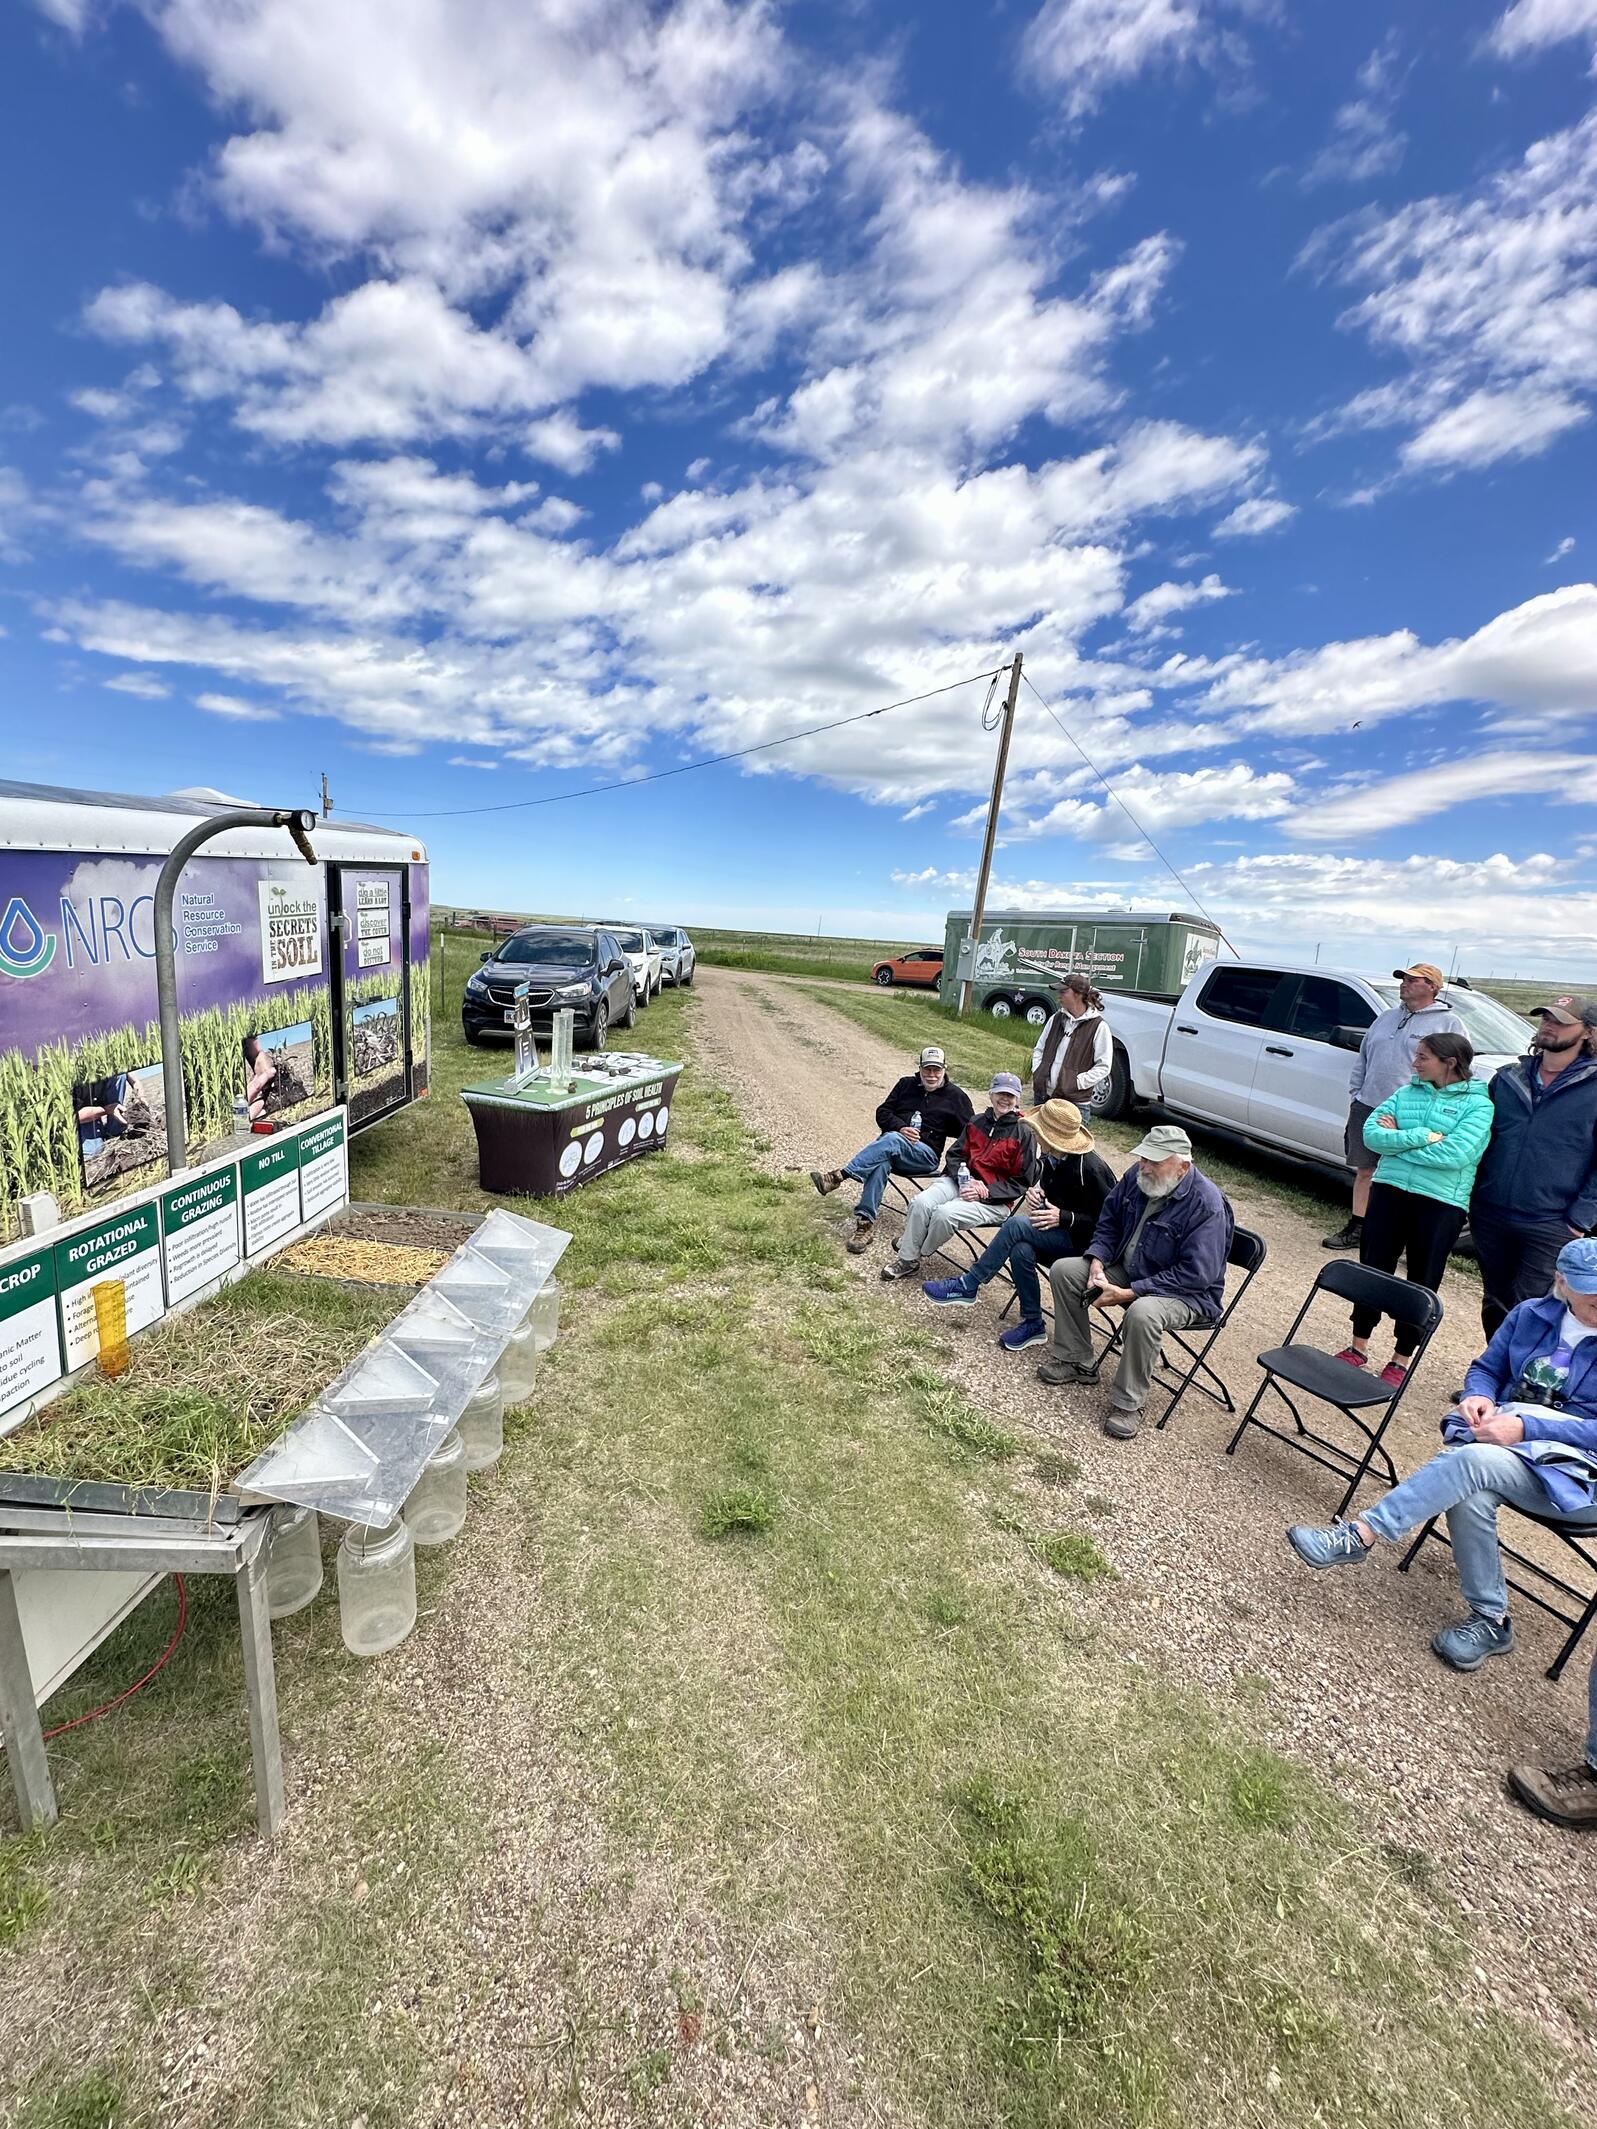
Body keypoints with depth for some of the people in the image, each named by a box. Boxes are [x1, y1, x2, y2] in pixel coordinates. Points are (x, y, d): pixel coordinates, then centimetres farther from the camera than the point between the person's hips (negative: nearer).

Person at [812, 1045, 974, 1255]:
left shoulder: (956, 1096, 11)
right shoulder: (906, 1084, 19)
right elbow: (883, 1113, 12)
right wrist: (900, 1128, -9)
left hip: (925, 1153, -2)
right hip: (890, 1144, 2)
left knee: (891, 1140, -36)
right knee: (881, 1161, -36)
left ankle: (838, 1176, -43)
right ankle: (866, 1222, -40)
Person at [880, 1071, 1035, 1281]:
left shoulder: (1024, 1133, -3)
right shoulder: (977, 1122, 12)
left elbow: (1021, 1182, -3)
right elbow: (955, 1155, 12)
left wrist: (985, 1192, -16)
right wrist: (966, 1181, -10)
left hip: (995, 1200, -5)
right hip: (963, 1181, 5)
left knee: (944, 1213, -29)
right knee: (921, 1203, -24)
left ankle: (921, 1254, 0)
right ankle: (907, 1258, -9)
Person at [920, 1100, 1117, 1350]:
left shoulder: (1090, 1169, -24)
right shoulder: (1053, 1158, -3)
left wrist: (1064, 1218, -25)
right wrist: (1035, 1191, -4)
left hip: (1084, 1242, -7)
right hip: (1057, 1233, 7)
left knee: (1017, 1224, -28)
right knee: (1021, 1249, -26)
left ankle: (967, 1287, -15)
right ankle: (1032, 1323, -7)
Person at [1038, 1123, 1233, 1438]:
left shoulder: (1207, 1205, -26)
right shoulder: (1136, 1176, -7)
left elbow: (1196, 1274, -28)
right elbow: (1108, 1221, 8)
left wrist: (1127, 1294, -28)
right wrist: (1097, 1263, -11)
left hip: (1186, 1293, -7)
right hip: (1126, 1270, 7)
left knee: (1142, 1313, -37)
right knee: (1064, 1271, -6)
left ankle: (1128, 1404, -17)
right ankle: (1075, 1361, 7)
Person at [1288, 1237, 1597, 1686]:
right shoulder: (1531, 1315, 7)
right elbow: (1487, 1368, 16)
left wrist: (1525, 1427, -22)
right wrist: (1478, 1397, -5)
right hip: (1505, 1434, 4)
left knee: (1474, 1460, -34)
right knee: (1470, 1493, -30)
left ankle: (1361, 1536, -32)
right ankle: (1489, 1619, -10)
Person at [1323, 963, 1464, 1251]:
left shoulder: (1448, 1023, -1)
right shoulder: (1386, 1017, 16)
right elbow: (1362, 1059, 20)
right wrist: (1355, 1093, 12)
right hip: (1367, 1108, 6)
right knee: (1365, 1171, 12)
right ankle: (1356, 1228, 22)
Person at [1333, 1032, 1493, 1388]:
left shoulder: (1478, 1104, -5)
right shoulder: (1407, 1093, 7)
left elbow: (1456, 1154, -19)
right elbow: (1371, 1134, -4)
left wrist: (1398, 1138, -11)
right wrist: (1423, 1137, -16)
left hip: (1441, 1204, -4)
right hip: (1389, 1191, 4)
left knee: (1422, 1281, 9)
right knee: (1372, 1269, 10)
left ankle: (1401, 1361, 25)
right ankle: (1358, 1346, 26)